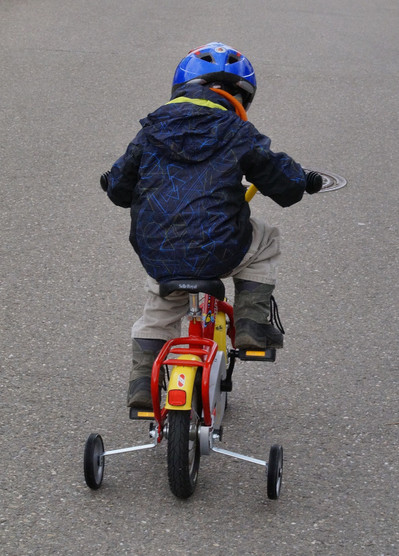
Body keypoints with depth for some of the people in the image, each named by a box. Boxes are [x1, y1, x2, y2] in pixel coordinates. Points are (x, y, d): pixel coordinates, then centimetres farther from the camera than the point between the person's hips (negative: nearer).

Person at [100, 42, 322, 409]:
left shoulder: (152, 130, 10)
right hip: (217, 253, -4)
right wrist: (304, 181, 27)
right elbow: (282, 180, 4)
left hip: (156, 254, 4)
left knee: (159, 311, 31)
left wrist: (112, 184, 39)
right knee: (265, 242, 27)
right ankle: (251, 321, 18)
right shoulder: (238, 134, 0)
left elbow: (119, 186, 15)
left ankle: (143, 381, 27)